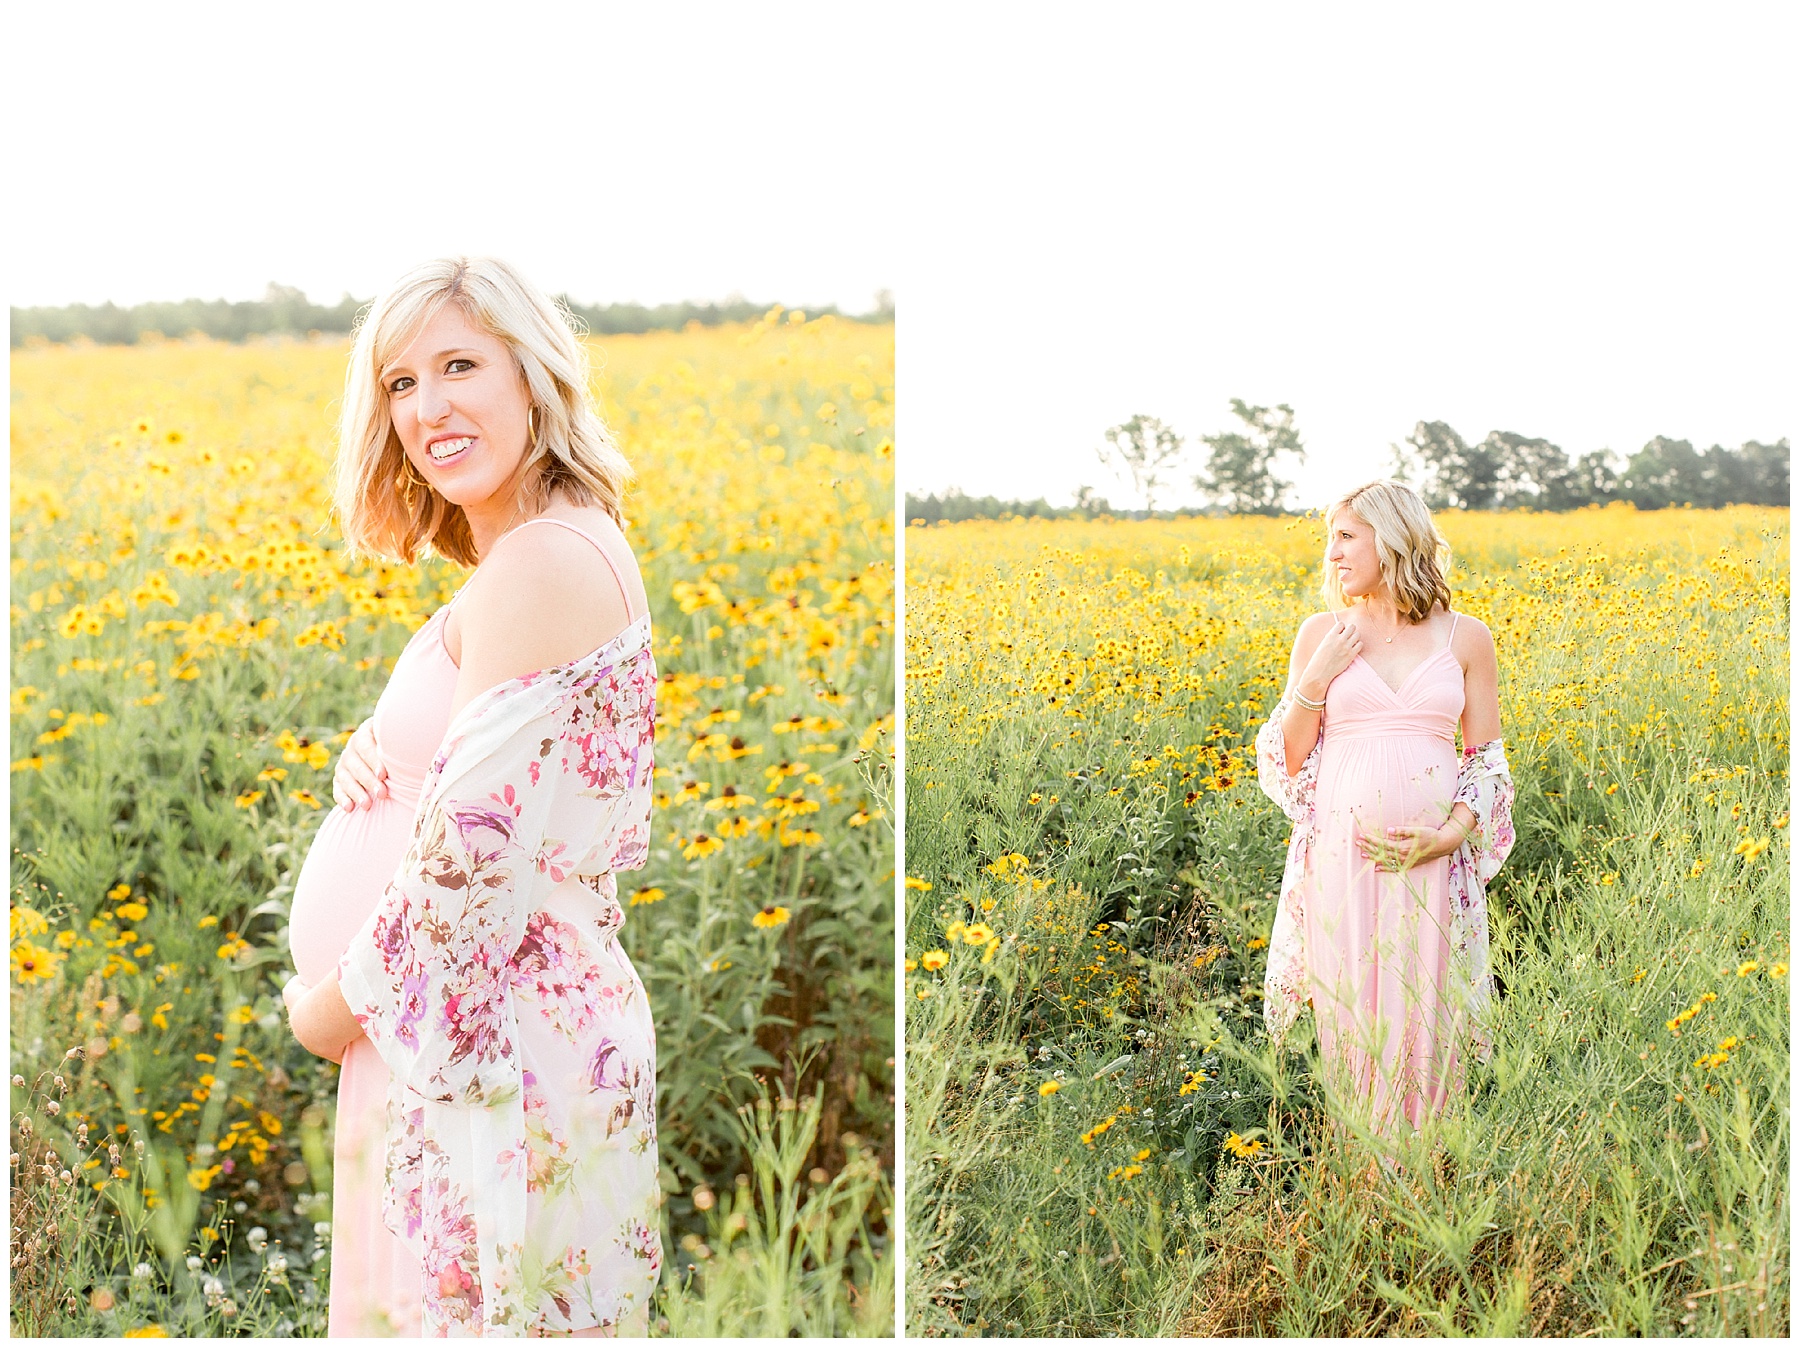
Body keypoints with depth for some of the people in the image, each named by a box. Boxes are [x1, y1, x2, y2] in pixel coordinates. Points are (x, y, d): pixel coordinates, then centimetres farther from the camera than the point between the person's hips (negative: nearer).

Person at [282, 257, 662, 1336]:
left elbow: (474, 850, -21)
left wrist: (338, 999, -7)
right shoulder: (576, 547, 12)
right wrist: (377, 759, 3)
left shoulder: (540, 563, -19)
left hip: (496, 1048, -10)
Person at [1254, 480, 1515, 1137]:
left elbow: (1486, 758, 8)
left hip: (1434, 856, 0)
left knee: (1424, 1009, 4)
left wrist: (1452, 833, -9)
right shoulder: (1322, 633, 5)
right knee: (1348, 1008, 2)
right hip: (1342, 853, 0)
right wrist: (1316, 679, -9)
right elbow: (1288, 760, 5)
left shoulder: (1467, 637, 4)